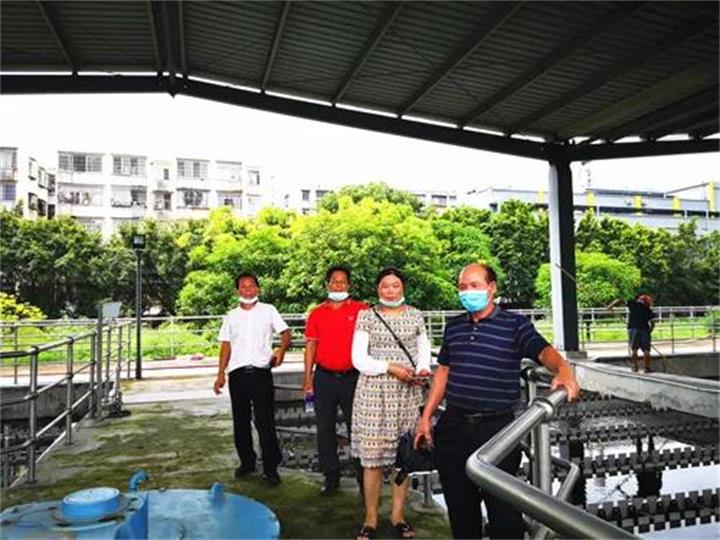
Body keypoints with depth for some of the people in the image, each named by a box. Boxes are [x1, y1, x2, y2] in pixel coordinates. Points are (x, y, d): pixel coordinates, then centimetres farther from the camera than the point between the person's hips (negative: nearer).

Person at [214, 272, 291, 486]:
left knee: (265, 421, -4)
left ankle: (270, 468, 3)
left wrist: (281, 351, -19)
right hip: (237, 373, 4)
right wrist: (221, 374, 6)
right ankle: (247, 462, 26)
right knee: (240, 420, 11)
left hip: (261, 371, -3)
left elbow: (285, 333, 2)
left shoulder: (268, 310, 6)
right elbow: (226, 346, 13)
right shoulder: (231, 316, 14)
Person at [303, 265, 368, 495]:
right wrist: (308, 377, 1)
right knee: (325, 429, 9)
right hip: (324, 378, 3)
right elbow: (311, 345, 7)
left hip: (352, 377, -2)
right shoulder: (317, 313, 6)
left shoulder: (361, 309, 0)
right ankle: (331, 477, 23)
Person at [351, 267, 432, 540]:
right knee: (372, 456, -1)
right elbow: (358, 358, -3)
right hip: (374, 392, -2)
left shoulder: (415, 315, 9)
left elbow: (424, 350, 14)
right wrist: (390, 367, -15)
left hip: (408, 392, 2)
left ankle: (398, 514, 24)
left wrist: (423, 369, -7)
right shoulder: (367, 316, 1)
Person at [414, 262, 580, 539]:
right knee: (459, 505, 17)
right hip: (452, 426, 5)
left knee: (503, 506, 5)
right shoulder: (453, 326, 9)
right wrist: (426, 417, 13)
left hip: (496, 426, -4)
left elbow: (544, 350, -20)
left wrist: (563, 369, -42)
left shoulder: (515, 324, -5)